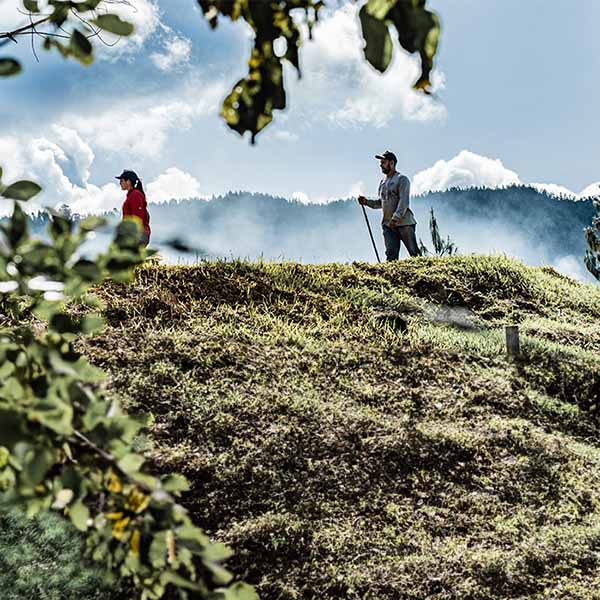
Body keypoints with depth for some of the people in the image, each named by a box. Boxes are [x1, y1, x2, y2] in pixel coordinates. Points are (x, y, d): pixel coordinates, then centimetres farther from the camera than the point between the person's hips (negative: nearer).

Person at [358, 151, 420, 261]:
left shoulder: (402, 179, -5)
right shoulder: (383, 182, 18)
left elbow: (404, 201, -15)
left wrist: (396, 218, -24)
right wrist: (367, 202, 9)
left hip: (404, 223, -7)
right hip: (388, 225, 7)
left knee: (414, 253, -4)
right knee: (391, 255, 1)